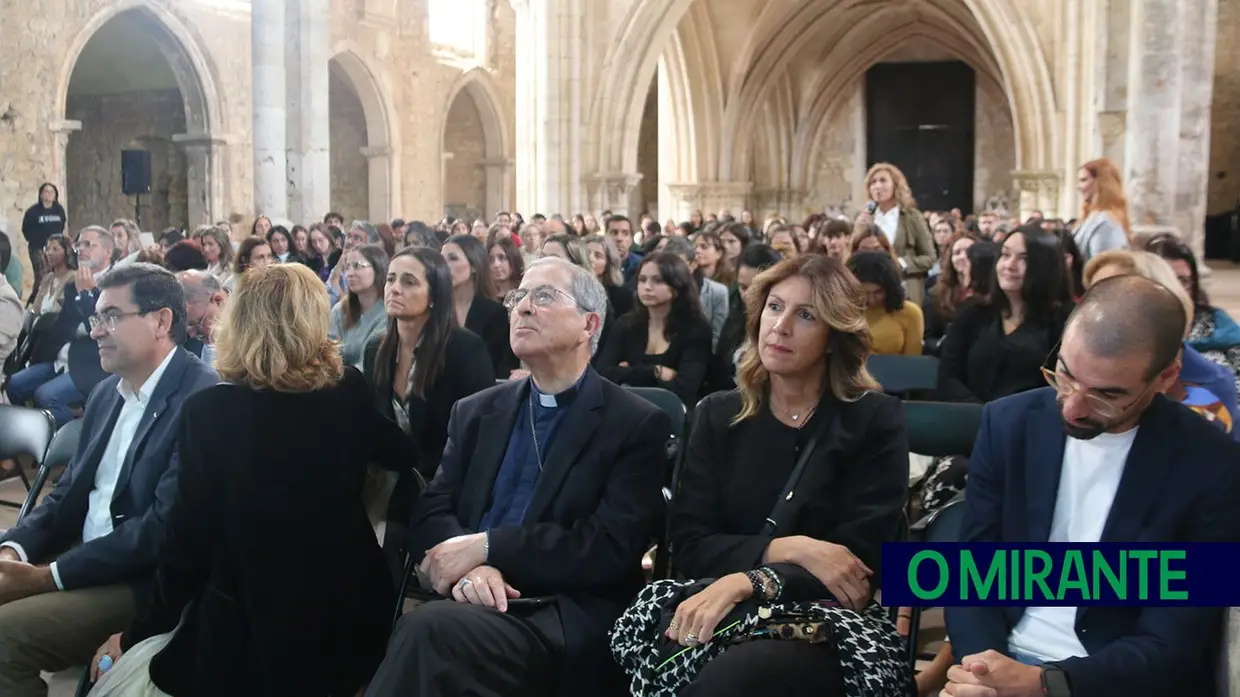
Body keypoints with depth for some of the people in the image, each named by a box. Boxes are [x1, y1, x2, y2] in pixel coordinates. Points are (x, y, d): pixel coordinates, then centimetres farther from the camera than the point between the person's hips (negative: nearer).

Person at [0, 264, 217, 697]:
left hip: (145, 582, -8)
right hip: (80, 559, 9)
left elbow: (164, 526, -23)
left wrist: (49, 577, -20)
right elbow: (70, 491, 15)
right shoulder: (107, 393, 12)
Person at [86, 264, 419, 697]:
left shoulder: (209, 410, -15)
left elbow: (190, 540, -10)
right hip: (352, 618, 5)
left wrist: (140, 631, 4)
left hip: (252, 636, -5)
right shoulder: (351, 392, -5)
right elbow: (403, 455, 15)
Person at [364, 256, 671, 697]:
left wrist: (484, 547, -15)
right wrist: (471, 565, -14)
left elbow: (611, 548, -9)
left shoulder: (637, 425, 1)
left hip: (568, 616, -4)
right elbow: (432, 511, 9)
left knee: (429, 630, -32)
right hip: (478, 600, 4)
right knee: (424, 631, -32)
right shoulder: (477, 412, 18)